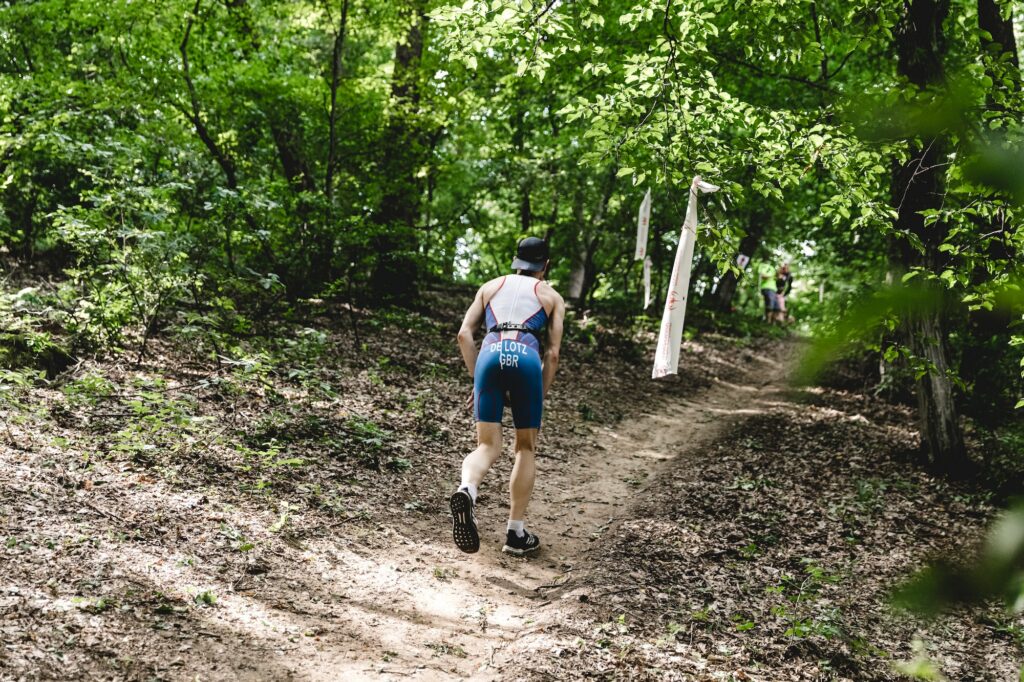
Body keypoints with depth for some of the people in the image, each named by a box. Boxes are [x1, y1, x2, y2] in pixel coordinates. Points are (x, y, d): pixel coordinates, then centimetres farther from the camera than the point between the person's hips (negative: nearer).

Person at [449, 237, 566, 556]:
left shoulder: (491, 286, 27)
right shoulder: (552, 297, 22)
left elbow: (464, 334, 14)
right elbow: (552, 353, 12)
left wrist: (476, 378, 17)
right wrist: (540, 398, 17)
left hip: (490, 354, 2)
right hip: (526, 358, -1)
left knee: (488, 447, 3)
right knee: (525, 448, 14)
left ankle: (466, 490, -32)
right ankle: (516, 534, 12)